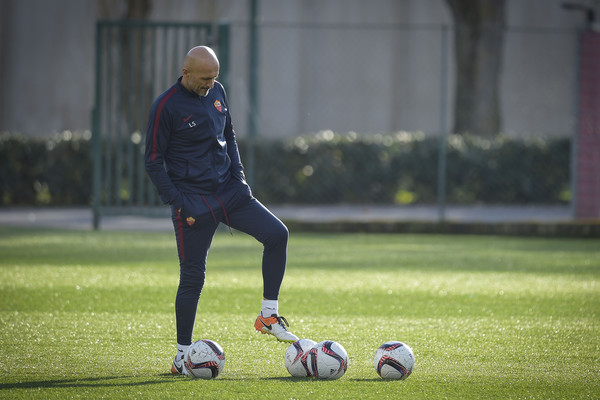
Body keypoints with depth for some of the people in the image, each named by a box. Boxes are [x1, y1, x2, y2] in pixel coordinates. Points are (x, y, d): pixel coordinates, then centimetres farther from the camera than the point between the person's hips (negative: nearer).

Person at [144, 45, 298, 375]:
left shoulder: (216, 92, 7)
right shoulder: (166, 106, -12)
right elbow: (153, 162, -9)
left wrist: (239, 178, 8)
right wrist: (178, 204, -14)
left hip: (228, 192, 6)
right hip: (193, 201, -6)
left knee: (277, 233, -11)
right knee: (193, 277, -3)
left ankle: (269, 315, -2)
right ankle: (182, 356, 9)